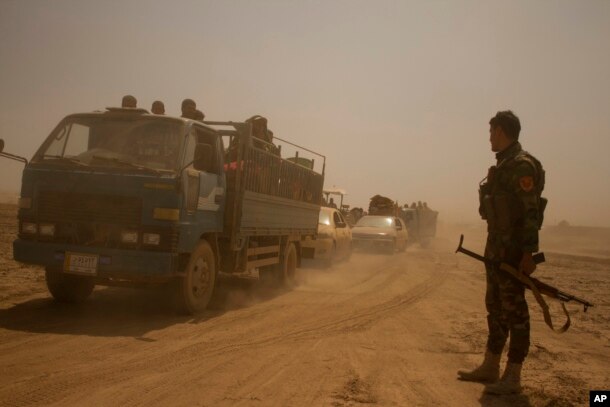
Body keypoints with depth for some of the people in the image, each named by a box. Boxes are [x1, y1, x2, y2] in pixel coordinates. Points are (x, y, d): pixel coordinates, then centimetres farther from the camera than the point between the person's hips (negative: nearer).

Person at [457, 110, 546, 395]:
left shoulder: (522, 165, -15)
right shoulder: (502, 165, 14)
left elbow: (531, 213, -20)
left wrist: (530, 253, -22)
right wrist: (493, 245, 18)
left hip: (513, 249, -10)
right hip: (496, 247, 10)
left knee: (514, 309, -3)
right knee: (495, 307, 15)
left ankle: (513, 377, 6)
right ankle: (490, 367, 26)